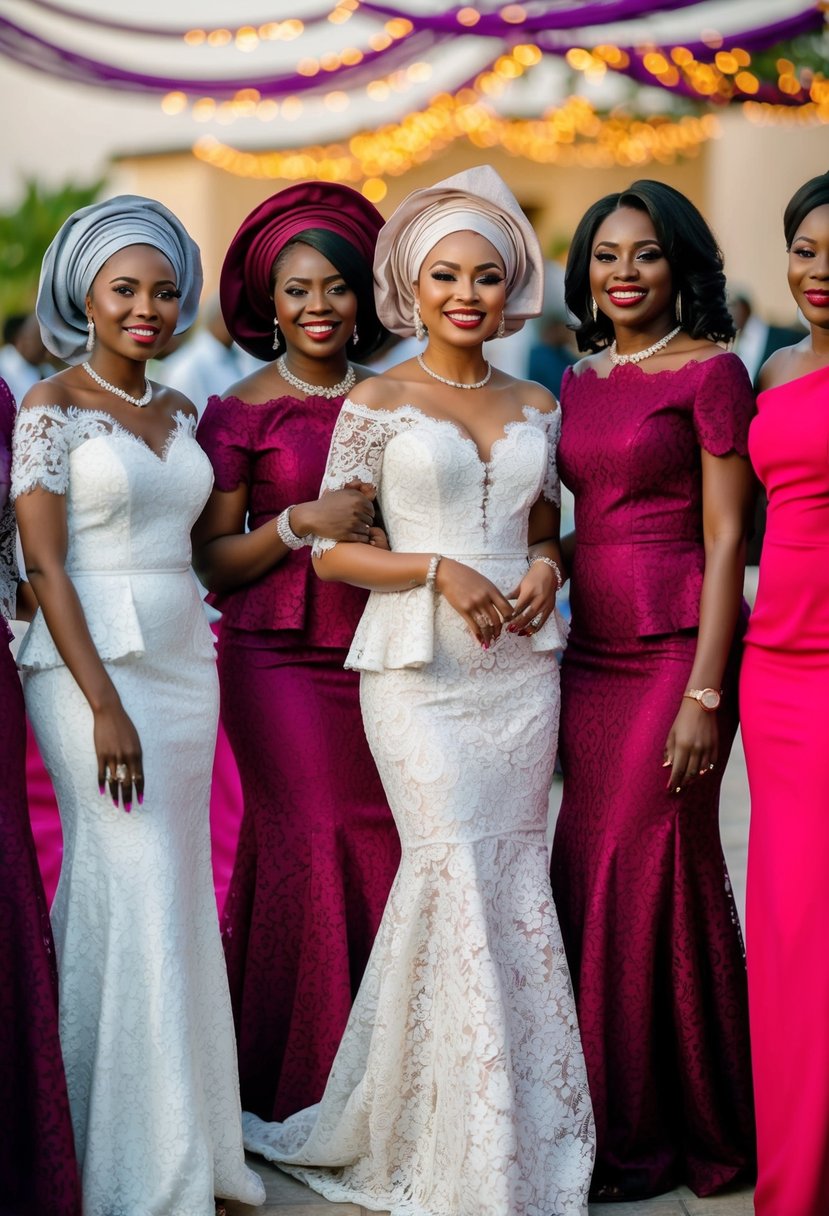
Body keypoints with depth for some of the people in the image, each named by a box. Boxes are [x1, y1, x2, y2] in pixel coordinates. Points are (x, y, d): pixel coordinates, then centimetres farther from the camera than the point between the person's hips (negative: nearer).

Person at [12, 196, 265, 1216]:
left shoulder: (178, 412, 14)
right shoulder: (50, 407, -6)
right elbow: (45, 566, -12)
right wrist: (104, 706, -17)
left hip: (183, 664, 6)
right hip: (92, 668, -6)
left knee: (180, 898, 9)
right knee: (138, 897, -7)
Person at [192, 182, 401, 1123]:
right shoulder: (240, 413, 1)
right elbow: (211, 561, -4)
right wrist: (300, 521, -16)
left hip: (373, 650, 3)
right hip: (278, 658, -3)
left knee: (383, 843, -3)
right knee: (308, 842, -7)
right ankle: (300, 1088, 10)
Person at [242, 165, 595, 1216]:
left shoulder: (535, 406, 12)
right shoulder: (376, 402, 0)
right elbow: (330, 548, -2)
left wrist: (543, 569, -2)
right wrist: (437, 569, -15)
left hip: (520, 665, 4)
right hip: (417, 667, -4)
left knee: (513, 873, 3)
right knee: (455, 865, -11)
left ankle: (528, 1128, 18)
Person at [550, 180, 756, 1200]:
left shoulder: (709, 371, -4)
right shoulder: (578, 380, 15)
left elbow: (724, 540, -9)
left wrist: (704, 693, -14)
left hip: (674, 649, -6)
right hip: (590, 652, 6)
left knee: (653, 874, -2)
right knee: (585, 874, 7)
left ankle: (663, 1136, 13)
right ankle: (606, 1124, 21)